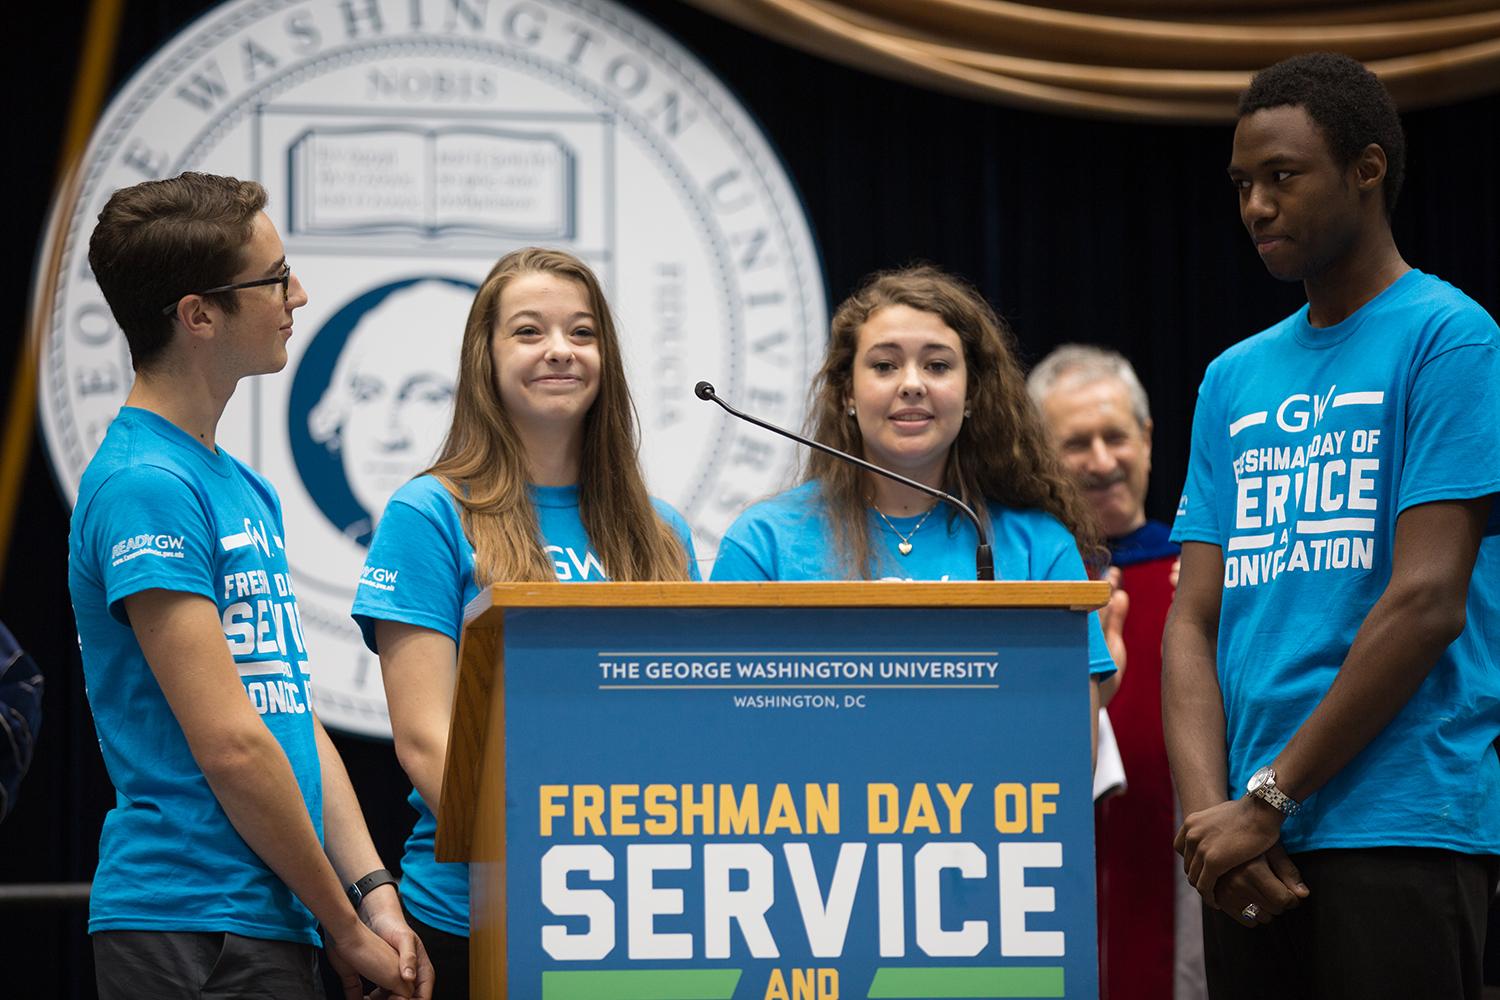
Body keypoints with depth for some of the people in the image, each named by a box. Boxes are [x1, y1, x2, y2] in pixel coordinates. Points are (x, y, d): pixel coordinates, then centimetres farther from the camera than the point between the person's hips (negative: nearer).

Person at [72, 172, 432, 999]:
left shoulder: (244, 488, 16)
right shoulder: (143, 484, -13)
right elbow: (229, 745, -16)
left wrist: (374, 895, 6)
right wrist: (346, 927, -9)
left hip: (268, 929, 9)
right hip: (193, 928, -9)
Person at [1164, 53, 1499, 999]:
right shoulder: (1235, 379, 16)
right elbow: (1195, 619, 11)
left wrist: (1268, 800, -11)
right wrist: (1209, 812, -6)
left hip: (1400, 829, -6)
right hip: (1249, 835, 6)